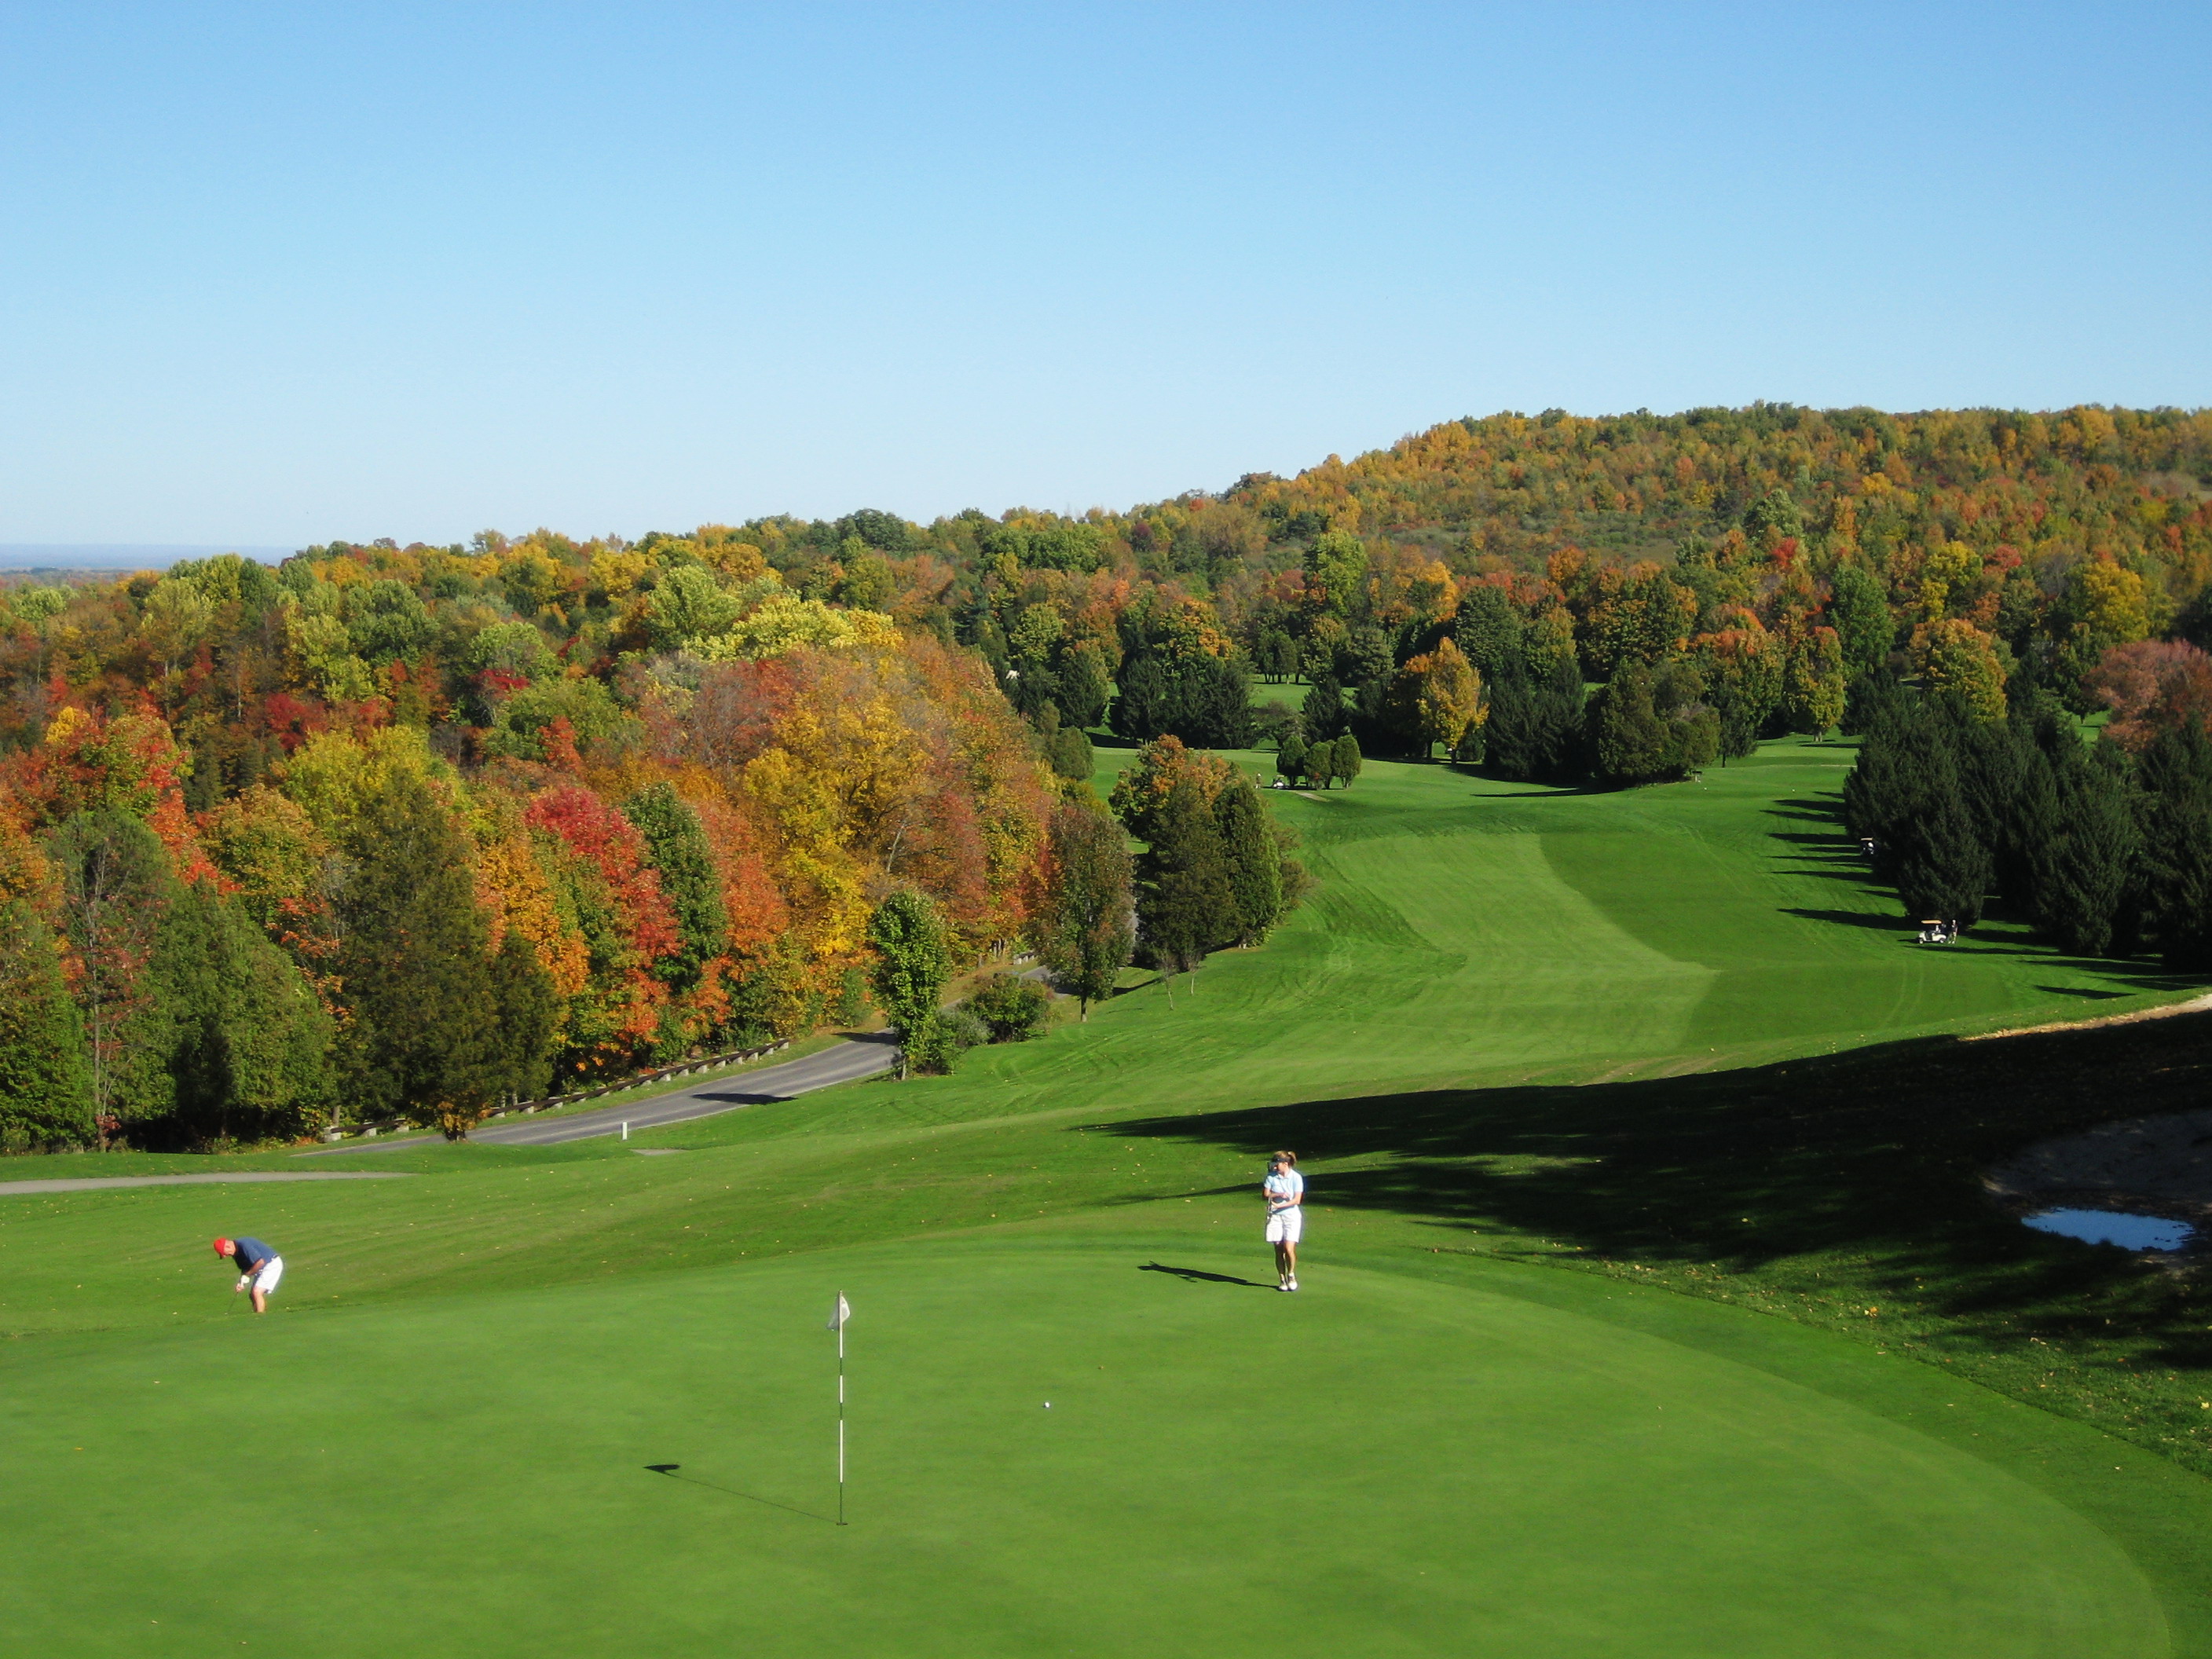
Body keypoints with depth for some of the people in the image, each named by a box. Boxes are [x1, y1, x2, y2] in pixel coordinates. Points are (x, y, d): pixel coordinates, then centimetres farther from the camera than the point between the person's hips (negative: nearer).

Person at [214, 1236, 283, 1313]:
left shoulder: (244, 1245, -25)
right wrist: (241, 1283, -2)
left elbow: (260, 1262, -28)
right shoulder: (236, 1252, 5)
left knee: (257, 1292, -18)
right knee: (254, 1295, 7)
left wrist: (247, 1275, -15)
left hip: (272, 1264, -10)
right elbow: (245, 1268, 14)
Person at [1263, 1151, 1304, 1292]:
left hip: (1292, 1215, -3)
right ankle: (1282, 1280, 13)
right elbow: (1265, 1194, 3)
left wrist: (1280, 1205, -20)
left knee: (1289, 1249, -13)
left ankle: (1291, 1275, 10)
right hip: (1275, 1216, 3)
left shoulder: (1296, 1178, -6)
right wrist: (1279, 1195, -15)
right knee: (1278, 1250, 1)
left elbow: (1297, 1200, -10)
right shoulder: (1272, 1176, 3)